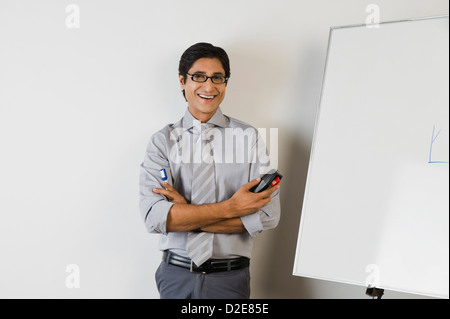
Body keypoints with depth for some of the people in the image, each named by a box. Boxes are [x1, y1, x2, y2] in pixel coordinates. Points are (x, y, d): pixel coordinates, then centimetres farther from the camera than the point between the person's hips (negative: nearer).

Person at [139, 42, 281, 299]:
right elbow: (154, 216, -13)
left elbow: (268, 215, -12)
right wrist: (230, 208, -19)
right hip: (176, 277, 1)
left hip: (230, 279, 0)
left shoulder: (249, 137, -3)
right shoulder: (163, 141, -1)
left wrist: (184, 213, -13)